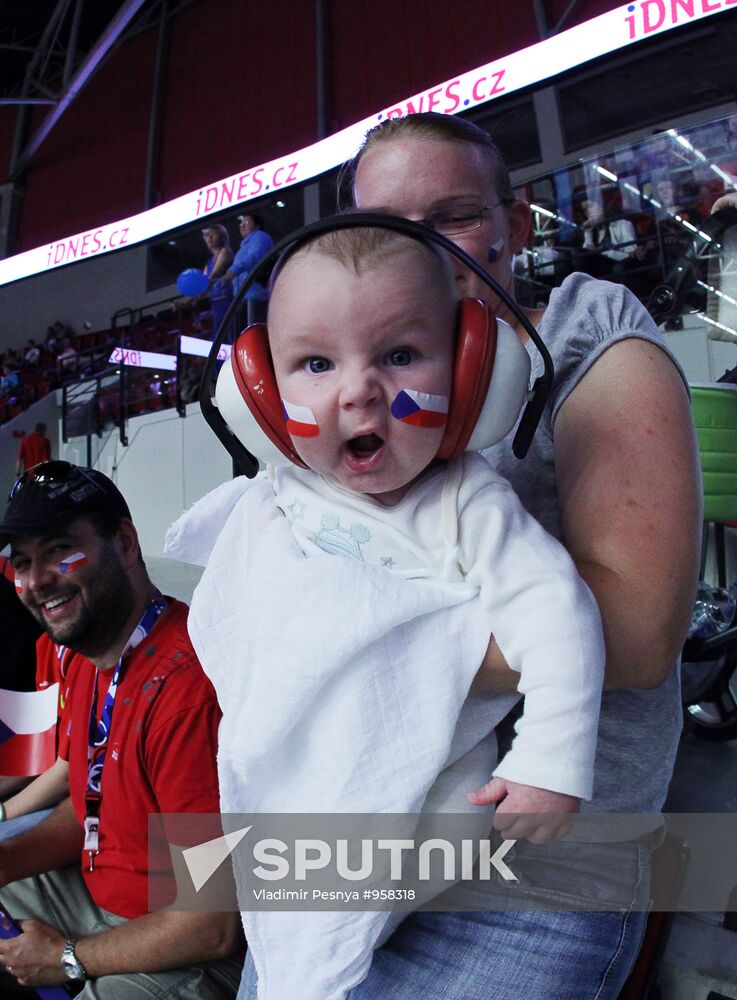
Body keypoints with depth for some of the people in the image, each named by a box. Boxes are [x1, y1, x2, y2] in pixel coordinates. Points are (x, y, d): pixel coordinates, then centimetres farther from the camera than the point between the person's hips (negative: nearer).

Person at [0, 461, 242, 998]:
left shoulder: (184, 683, -33)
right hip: (98, 891, 9)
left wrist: (69, 957, -13)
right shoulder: (93, 660, 0)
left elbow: (216, 927, -29)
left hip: (183, 956, -9)